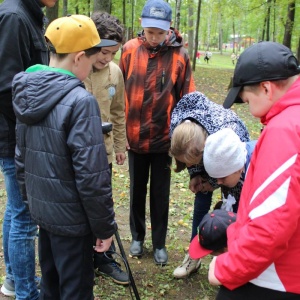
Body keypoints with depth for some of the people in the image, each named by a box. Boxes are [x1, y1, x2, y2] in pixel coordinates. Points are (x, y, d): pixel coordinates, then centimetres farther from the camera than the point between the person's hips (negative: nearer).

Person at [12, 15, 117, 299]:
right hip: (71, 217, -7)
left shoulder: (27, 92, 2)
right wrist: (104, 225, -11)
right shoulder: (80, 100, -22)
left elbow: (21, 156, 10)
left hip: (41, 209, 8)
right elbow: (91, 175, -22)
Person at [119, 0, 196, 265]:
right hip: (135, 137, 2)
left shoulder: (179, 55, -10)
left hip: (164, 138, -1)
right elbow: (120, 92, -1)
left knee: (160, 194, 12)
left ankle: (159, 243, 29)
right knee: (137, 190, 17)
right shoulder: (130, 50, -6)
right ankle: (137, 237, 36)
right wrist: (121, 132, -1)